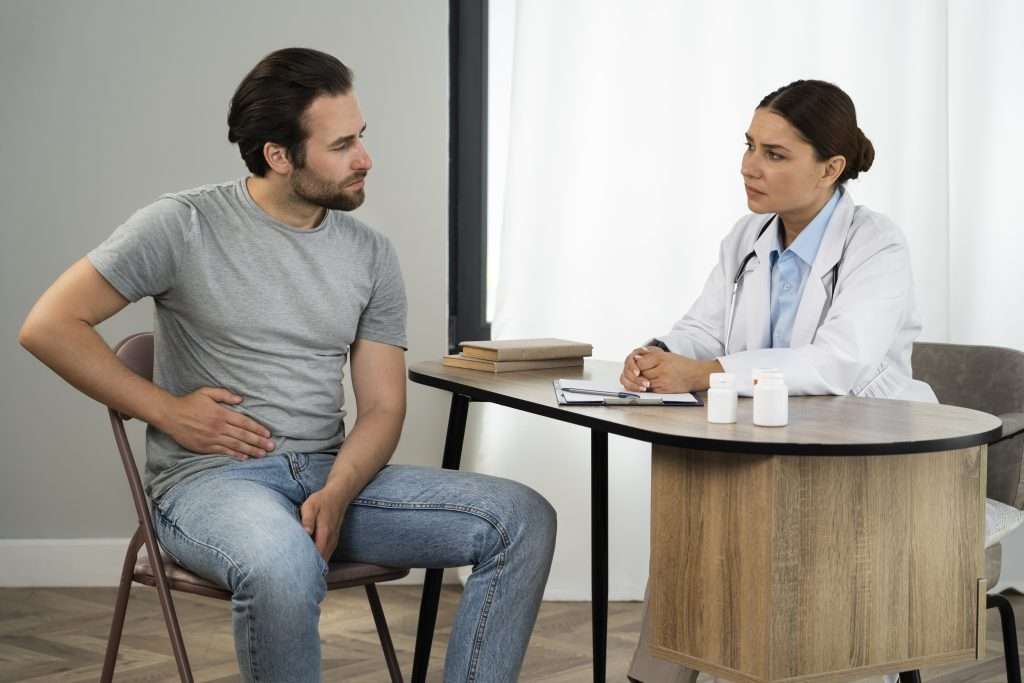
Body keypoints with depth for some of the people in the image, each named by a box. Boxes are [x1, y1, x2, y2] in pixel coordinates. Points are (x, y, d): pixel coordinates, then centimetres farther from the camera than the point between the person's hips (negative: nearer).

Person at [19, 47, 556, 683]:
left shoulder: (372, 255, 8)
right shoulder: (184, 225, -5)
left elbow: (382, 406, 5)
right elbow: (50, 326, -5)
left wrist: (337, 493, -15)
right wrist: (169, 410, -8)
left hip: (335, 472, 5)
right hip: (210, 479, -5)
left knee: (524, 519, -13)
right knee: (285, 568, -41)